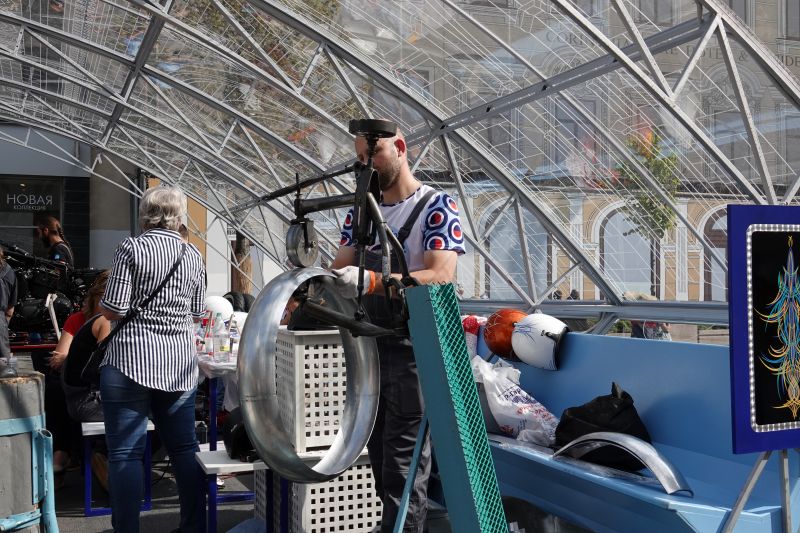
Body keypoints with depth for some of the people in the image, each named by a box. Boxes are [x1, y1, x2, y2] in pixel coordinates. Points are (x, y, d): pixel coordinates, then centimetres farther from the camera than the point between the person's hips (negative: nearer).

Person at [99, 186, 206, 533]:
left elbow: (112, 310, -10)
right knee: (184, 447, 11)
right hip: (180, 363, 5)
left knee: (125, 452, 0)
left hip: (131, 361, -5)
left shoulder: (132, 248, -6)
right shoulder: (193, 255, 8)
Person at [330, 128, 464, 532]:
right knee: (379, 455, 17)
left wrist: (369, 281, -35)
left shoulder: (436, 207, -10)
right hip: (368, 349, 7)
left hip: (412, 352, -7)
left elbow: (440, 277, -22)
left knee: (404, 463, -5)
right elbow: (338, 271, 8)